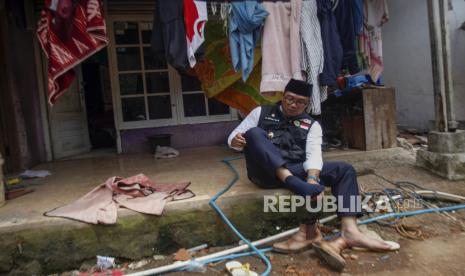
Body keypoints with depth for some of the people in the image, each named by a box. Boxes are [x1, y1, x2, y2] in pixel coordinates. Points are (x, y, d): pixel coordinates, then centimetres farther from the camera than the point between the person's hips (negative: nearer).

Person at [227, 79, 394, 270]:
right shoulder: (261, 112, 14)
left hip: (297, 171, 2)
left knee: (345, 169, -10)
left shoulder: (311, 125, 14)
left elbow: (314, 155, -3)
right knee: (254, 132, -29)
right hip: (266, 171, -2)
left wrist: (312, 179, -25)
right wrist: (236, 141, -16)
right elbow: (235, 136, 11)